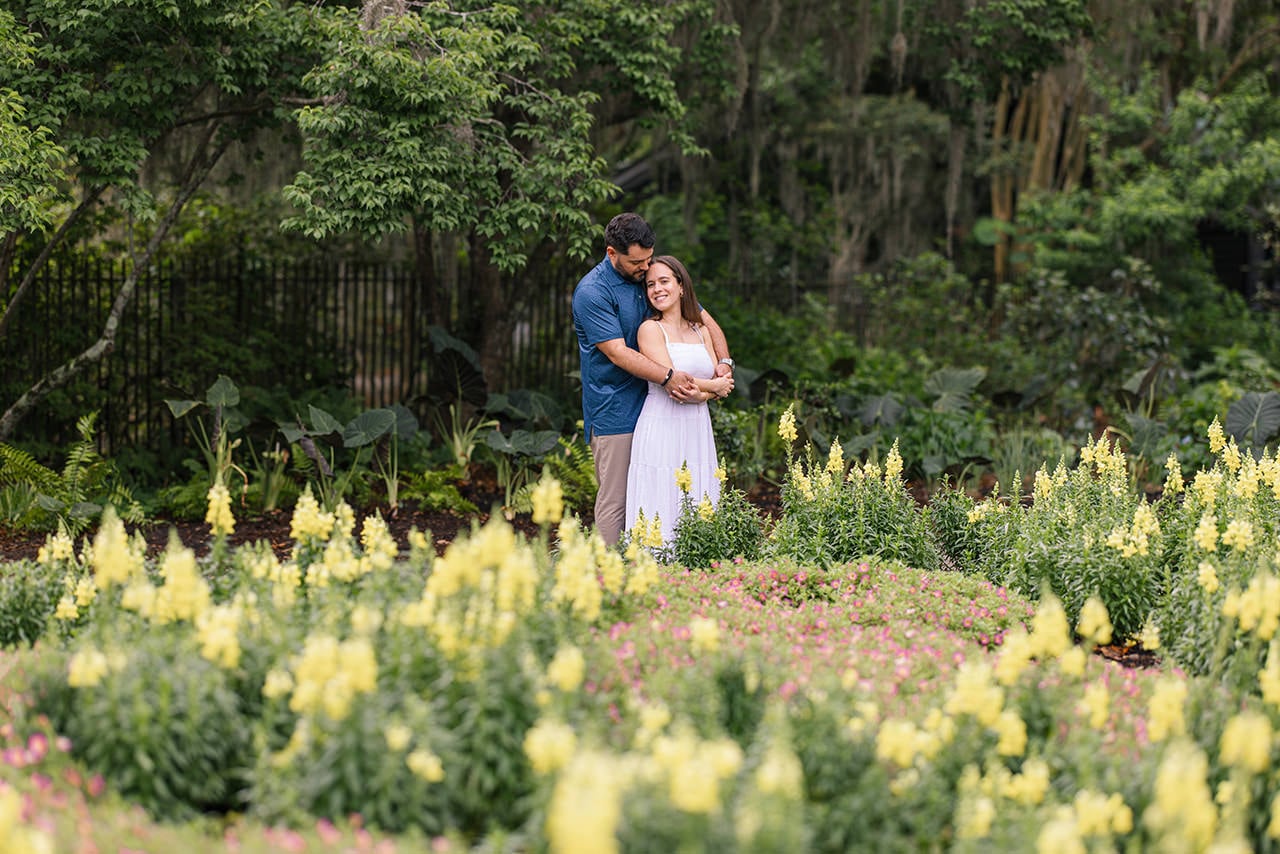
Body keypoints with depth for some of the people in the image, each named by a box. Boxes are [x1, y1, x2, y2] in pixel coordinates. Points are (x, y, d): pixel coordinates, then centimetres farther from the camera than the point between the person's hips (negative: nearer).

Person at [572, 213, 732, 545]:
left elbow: (704, 319, 14)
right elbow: (618, 353, -19)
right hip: (615, 411, -6)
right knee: (615, 500, -6)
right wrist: (668, 377, -29)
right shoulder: (592, 292, -11)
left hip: (652, 404, 6)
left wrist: (724, 362, -4)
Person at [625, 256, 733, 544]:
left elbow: (722, 384, 7)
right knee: (661, 519, -9)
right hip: (661, 431, -5)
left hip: (698, 433, 5)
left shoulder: (700, 331, 15)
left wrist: (697, 392, -12)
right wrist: (712, 386, 0)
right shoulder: (651, 329, -3)